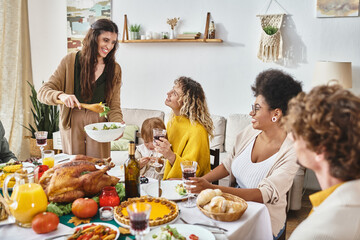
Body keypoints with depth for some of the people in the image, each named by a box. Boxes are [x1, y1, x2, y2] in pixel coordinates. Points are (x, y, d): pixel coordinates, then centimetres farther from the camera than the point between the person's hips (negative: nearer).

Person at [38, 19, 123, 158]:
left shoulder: (114, 69, 3)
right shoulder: (70, 61, -3)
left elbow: (114, 107, 2)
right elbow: (42, 92, -4)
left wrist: (118, 125, -18)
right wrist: (61, 96, -25)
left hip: (99, 125, 1)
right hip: (72, 124, -1)